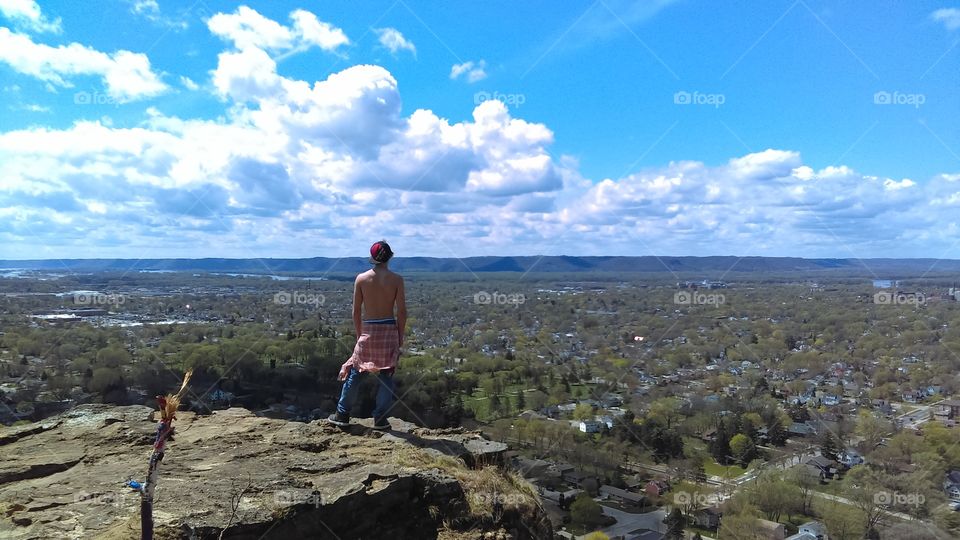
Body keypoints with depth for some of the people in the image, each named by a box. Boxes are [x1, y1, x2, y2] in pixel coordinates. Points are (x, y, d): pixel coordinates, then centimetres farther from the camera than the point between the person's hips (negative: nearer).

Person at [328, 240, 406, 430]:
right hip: (389, 329, -1)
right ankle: (380, 418, 10)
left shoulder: (361, 278, -2)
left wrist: (359, 334, 11)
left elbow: (356, 311, 1)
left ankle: (342, 414, 19)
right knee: (386, 375, 8)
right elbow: (402, 311, -6)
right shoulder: (396, 279, -5)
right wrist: (400, 335, 5)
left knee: (354, 371, 13)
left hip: (368, 330, 1)